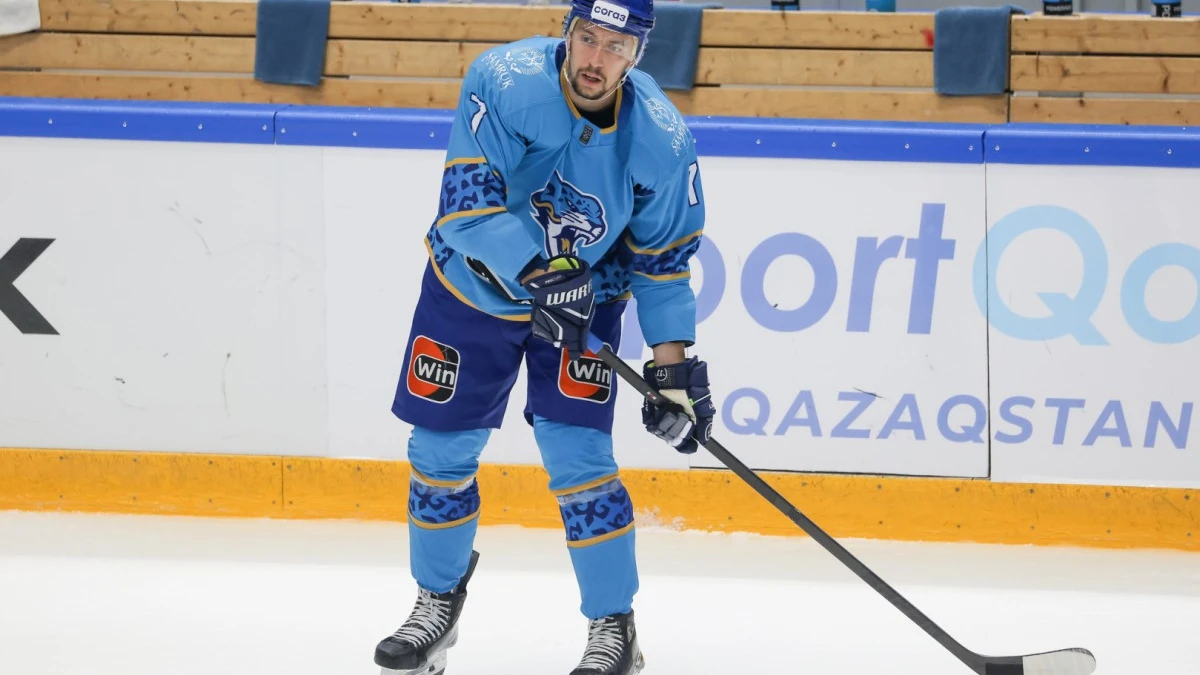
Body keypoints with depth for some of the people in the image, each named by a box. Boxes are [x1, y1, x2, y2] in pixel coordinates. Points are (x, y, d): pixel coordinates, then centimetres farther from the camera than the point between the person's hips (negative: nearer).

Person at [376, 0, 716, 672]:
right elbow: (469, 199, -31)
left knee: (576, 455, -12)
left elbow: (664, 256, -8)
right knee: (440, 451, 7)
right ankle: (440, 598, 31)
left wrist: (674, 363, -10)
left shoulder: (662, 137, -20)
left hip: (586, 295, 0)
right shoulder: (504, 81, -27)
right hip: (472, 287, 1)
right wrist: (540, 270, -42)